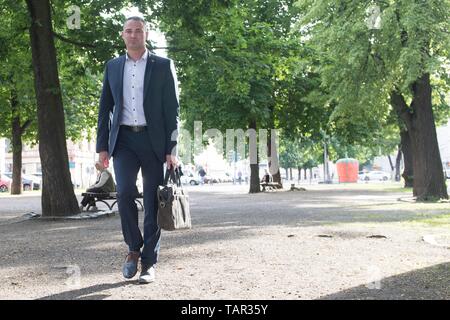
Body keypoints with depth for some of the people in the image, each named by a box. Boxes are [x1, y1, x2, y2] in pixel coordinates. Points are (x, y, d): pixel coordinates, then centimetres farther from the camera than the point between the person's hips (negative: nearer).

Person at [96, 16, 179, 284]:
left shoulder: (163, 66, 3)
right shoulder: (113, 66, 12)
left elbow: (172, 109, -1)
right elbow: (105, 108, 13)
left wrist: (172, 149, -8)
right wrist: (102, 145, 5)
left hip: (153, 140, -2)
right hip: (124, 139, 2)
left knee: (153, 202, -1)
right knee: (125, 192, -16)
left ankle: (149, 263, 8)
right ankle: (134, 249, 5)